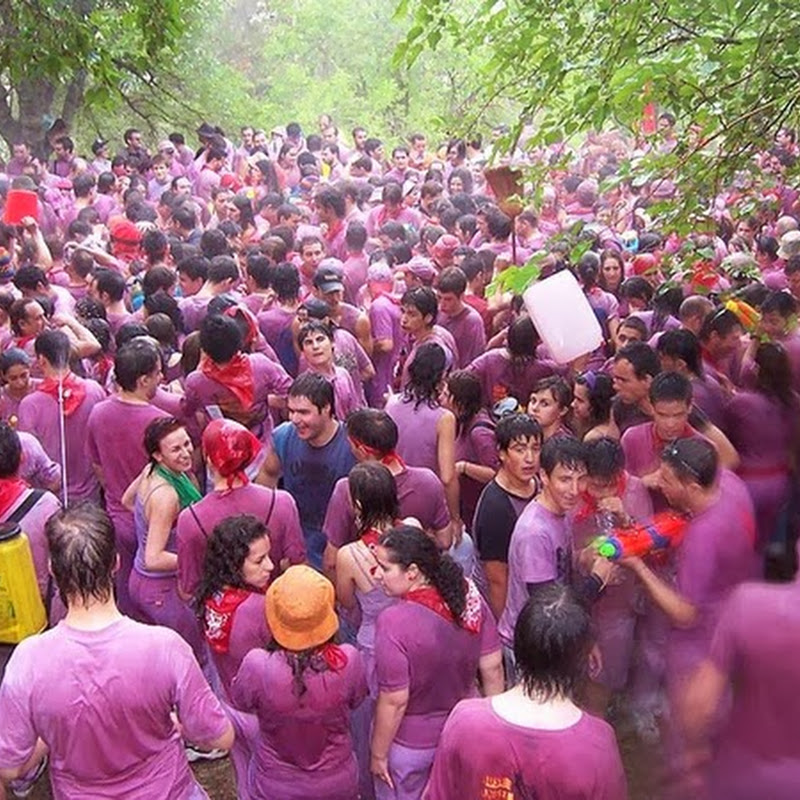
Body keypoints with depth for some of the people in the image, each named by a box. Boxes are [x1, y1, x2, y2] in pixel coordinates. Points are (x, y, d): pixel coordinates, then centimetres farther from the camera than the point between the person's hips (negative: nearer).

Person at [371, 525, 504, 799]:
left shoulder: (394, 622, -32)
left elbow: (394, 701, -24)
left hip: (409, 745, -4)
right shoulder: (469, 595, -16)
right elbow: (492, 668, -6)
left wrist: (378, 754, -8)